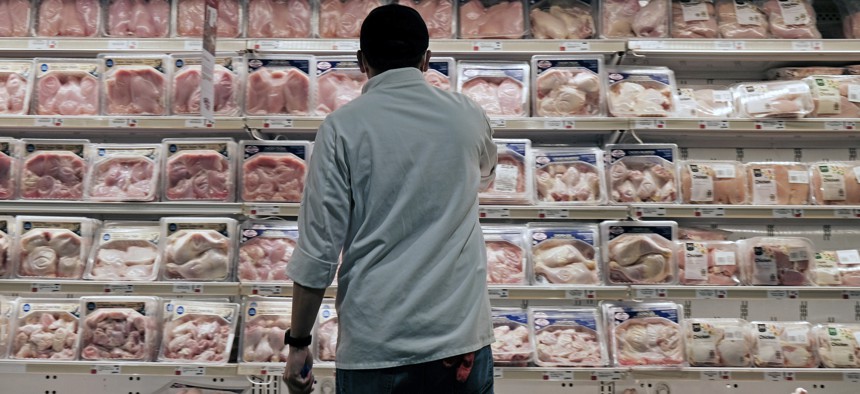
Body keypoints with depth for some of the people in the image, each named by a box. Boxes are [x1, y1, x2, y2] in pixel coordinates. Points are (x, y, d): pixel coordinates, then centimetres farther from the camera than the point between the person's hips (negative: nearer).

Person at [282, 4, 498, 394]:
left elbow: (318, 249, -10)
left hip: (372, 346, -2)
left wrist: (298, 342, 2)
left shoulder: (342, 127, -8)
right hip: (459, 336, 3)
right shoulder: (468, 115, 1)